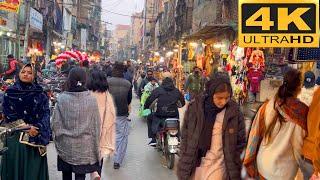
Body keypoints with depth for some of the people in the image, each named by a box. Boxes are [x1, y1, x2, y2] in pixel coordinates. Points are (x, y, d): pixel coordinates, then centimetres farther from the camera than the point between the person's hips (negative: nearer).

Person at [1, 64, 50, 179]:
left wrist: (38, 128, -17)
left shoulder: (40, 94, 5)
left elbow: (45, 113, -1)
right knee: (16, 166, 3)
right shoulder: (10, 92, 3)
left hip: (36, 137, 0)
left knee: (34, 168, 3)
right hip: (15, 136, 0)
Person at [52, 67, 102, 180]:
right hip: (84, 147, 0)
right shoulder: (91, 100, -11)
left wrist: (58, 141, 11)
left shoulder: (62, 99, -11)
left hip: (65, 147, 1)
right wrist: (96, 148, 8)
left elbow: (55, 124, -6)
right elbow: (96, 126, -4)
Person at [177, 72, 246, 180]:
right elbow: (185, 137, 1)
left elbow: (240, 143, 0)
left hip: (218, 165, -1)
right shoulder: (195, 106, -7)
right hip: (195, 164, 1)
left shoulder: (234, 111, -8)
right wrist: (184, 163, 2)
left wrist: (235, 169, -1)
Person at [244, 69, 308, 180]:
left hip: (263, 164, 2)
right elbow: (299, 144, -12)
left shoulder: (267, 106, -10)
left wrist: (249, 162, 7)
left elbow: (255, 135, -5)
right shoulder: (302, 111, -18)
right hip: (285, 169, -2)